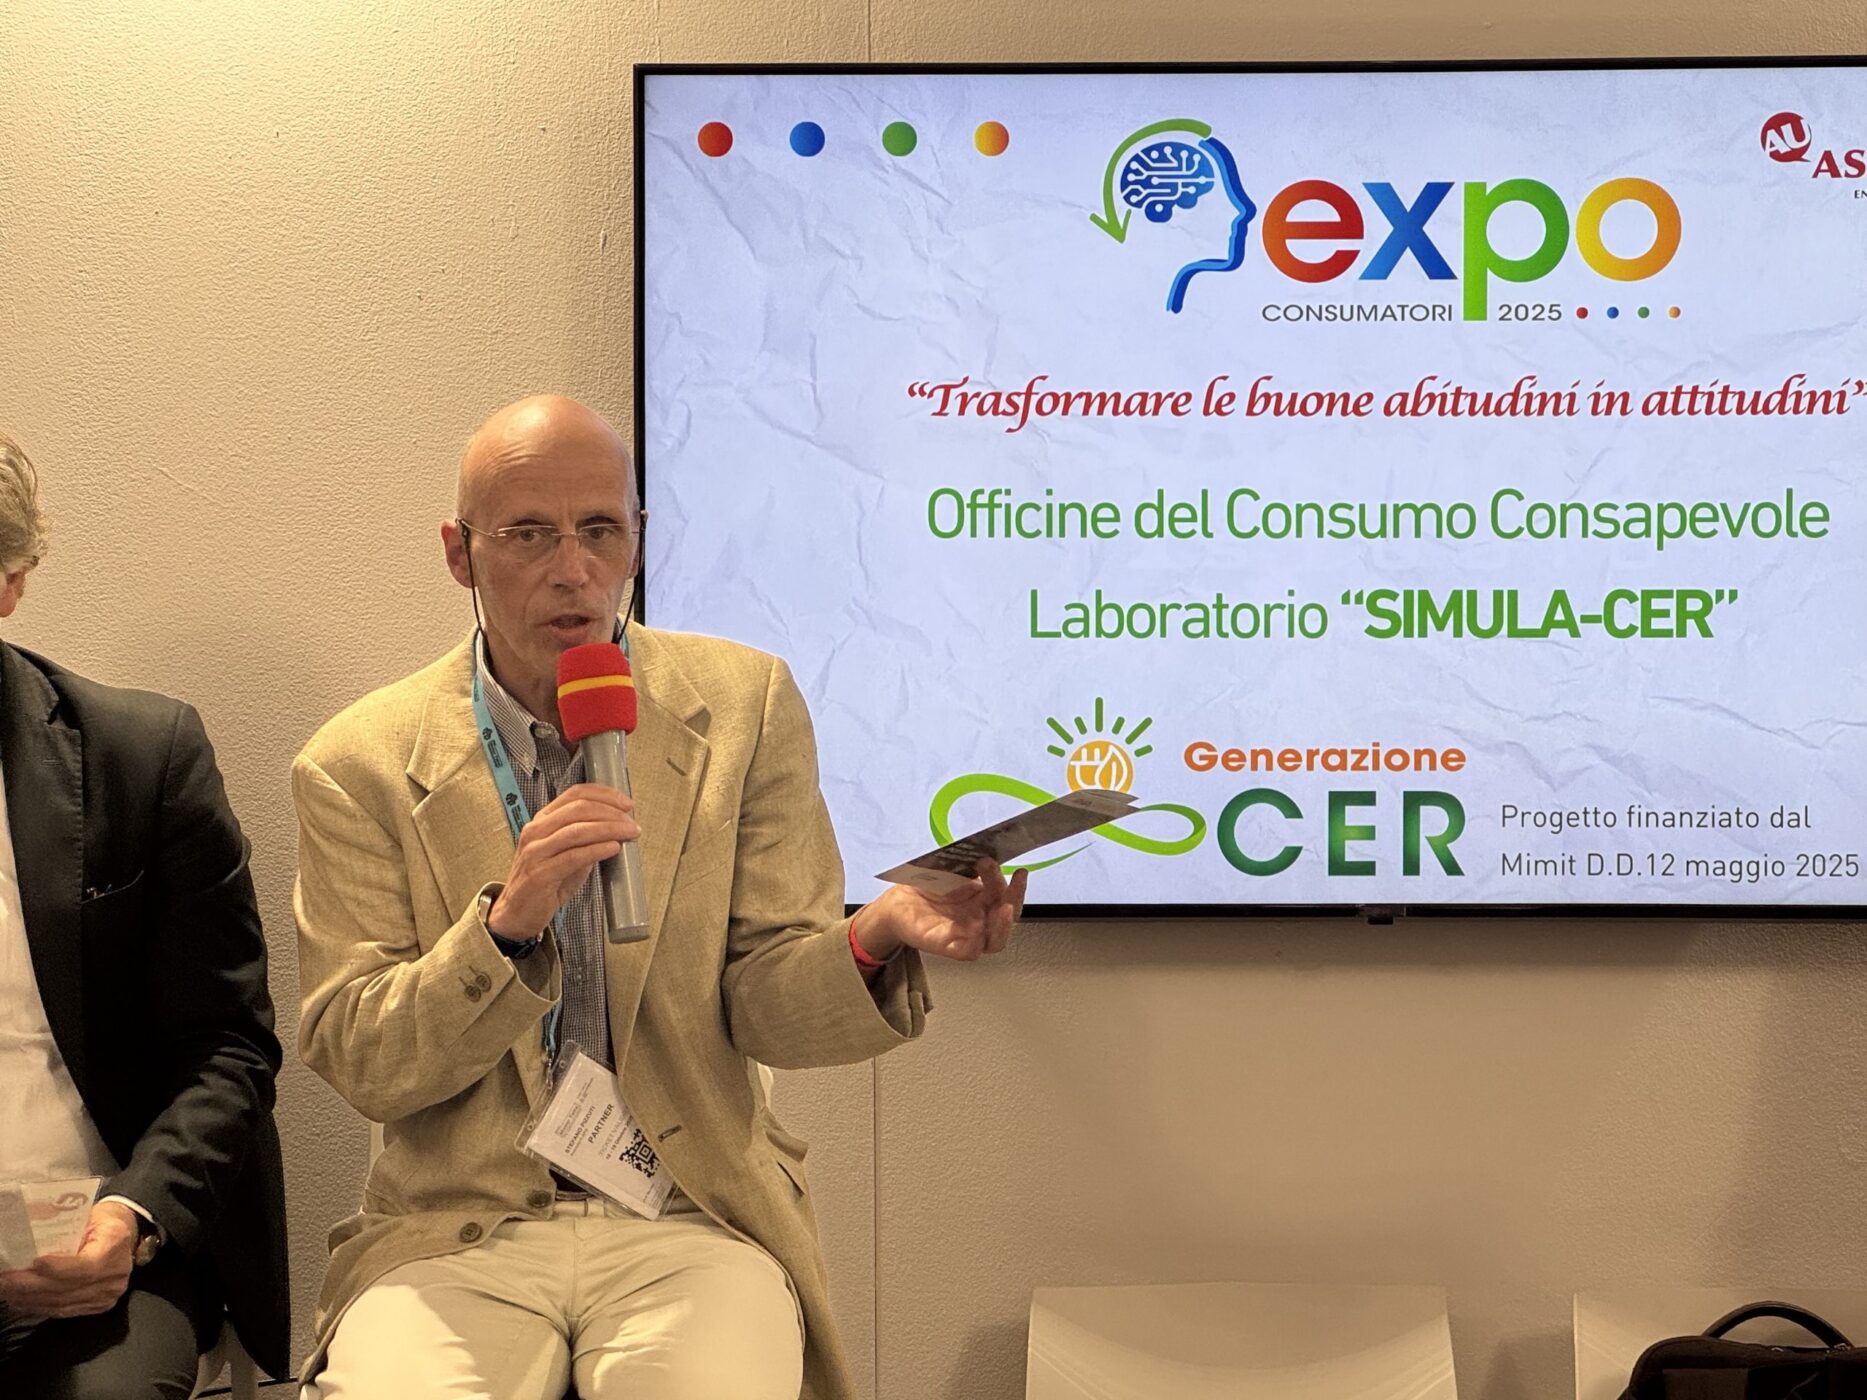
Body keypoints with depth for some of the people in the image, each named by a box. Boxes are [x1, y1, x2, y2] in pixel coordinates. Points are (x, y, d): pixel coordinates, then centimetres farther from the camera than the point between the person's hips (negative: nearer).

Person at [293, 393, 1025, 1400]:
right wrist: (505, 924, -19)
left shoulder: (747, 706, 4)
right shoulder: (359, 768, 1)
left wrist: (880, 940, -20)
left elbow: (765, 1007, 2)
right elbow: (358, 1067, -3)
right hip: (460, 1235, 0)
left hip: (692, 1228, 0)